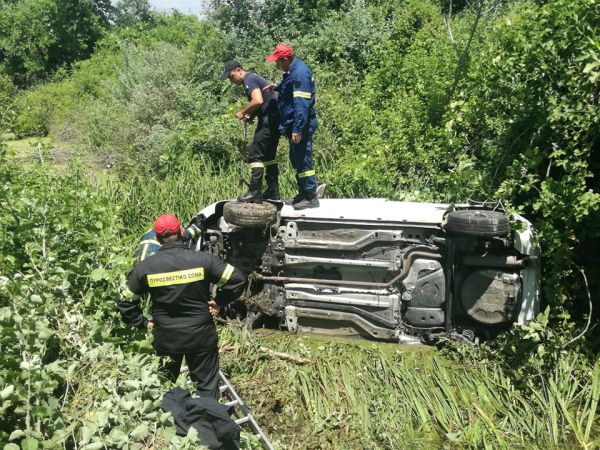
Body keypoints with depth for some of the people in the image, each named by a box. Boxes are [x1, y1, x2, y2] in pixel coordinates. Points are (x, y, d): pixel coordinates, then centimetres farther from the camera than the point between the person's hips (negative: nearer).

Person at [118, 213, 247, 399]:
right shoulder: (202, 259, -14)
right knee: (207, 385, 14)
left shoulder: (145, 267, -9)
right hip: (201, 335, -1)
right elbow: (237, 279, -13)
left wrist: (143, 323, 8)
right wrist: (219, 301, -1)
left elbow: (126, 302, -2)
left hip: (165, 337, 2)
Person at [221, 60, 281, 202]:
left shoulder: (249, 80, -10)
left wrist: (242, 112, -12)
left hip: (269, 120, -10)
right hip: (275, 119, 10)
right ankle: (273, 191, 19)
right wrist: (251, 115, 9)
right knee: (268, 154, 15)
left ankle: (254, 192, -8)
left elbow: (258, 101, -25)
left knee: (255, 154, -8)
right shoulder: (253, 78, 21)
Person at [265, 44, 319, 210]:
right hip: (294, 124, 11)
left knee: (303, 160, -5)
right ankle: (303, 193, 29)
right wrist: (278, 87, 13)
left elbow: (301, 104, -25)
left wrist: (297, 128, -27)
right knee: (296, 159, 18)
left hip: (300, 126, -11)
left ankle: (311, 197, 4)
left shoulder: (300, 73, -19)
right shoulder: (294, 71, 12)